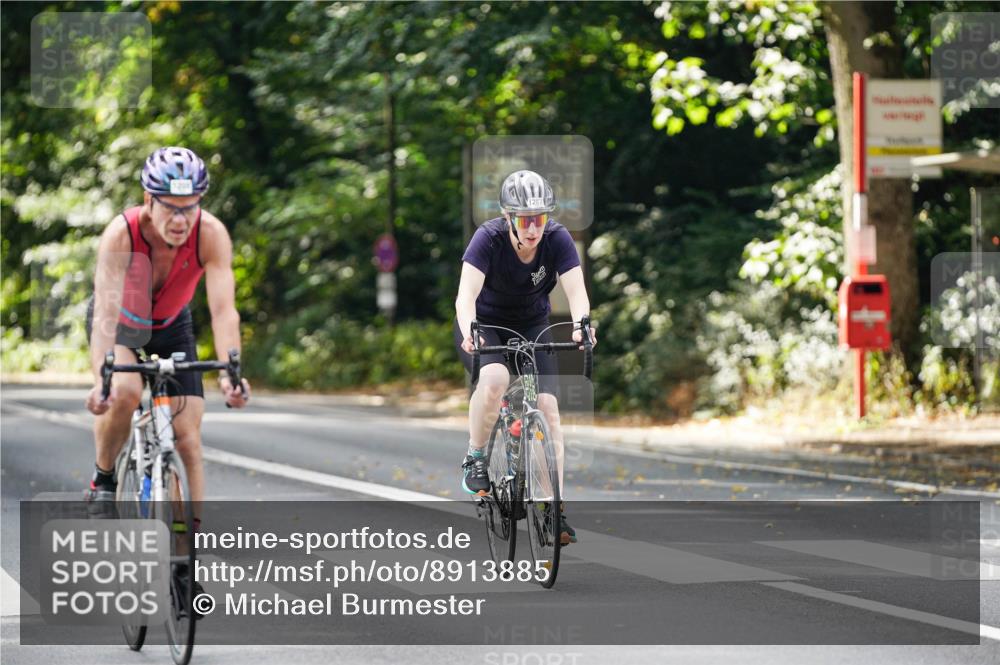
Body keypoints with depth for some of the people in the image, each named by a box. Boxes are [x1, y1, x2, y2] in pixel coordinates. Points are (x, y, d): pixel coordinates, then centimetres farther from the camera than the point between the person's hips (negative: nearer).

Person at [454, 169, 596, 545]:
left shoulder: (558, 239, -20)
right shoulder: (489, 239, -26)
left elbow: (576, 290, -30)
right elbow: (467, 293, -37)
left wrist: (581, 325, -51)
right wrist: (469, 332, -57)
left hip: (531, 327, 3)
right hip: (483, 325, -3)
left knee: (547, 405, -14)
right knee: (495, 377, -35)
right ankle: (475, 459, -12)